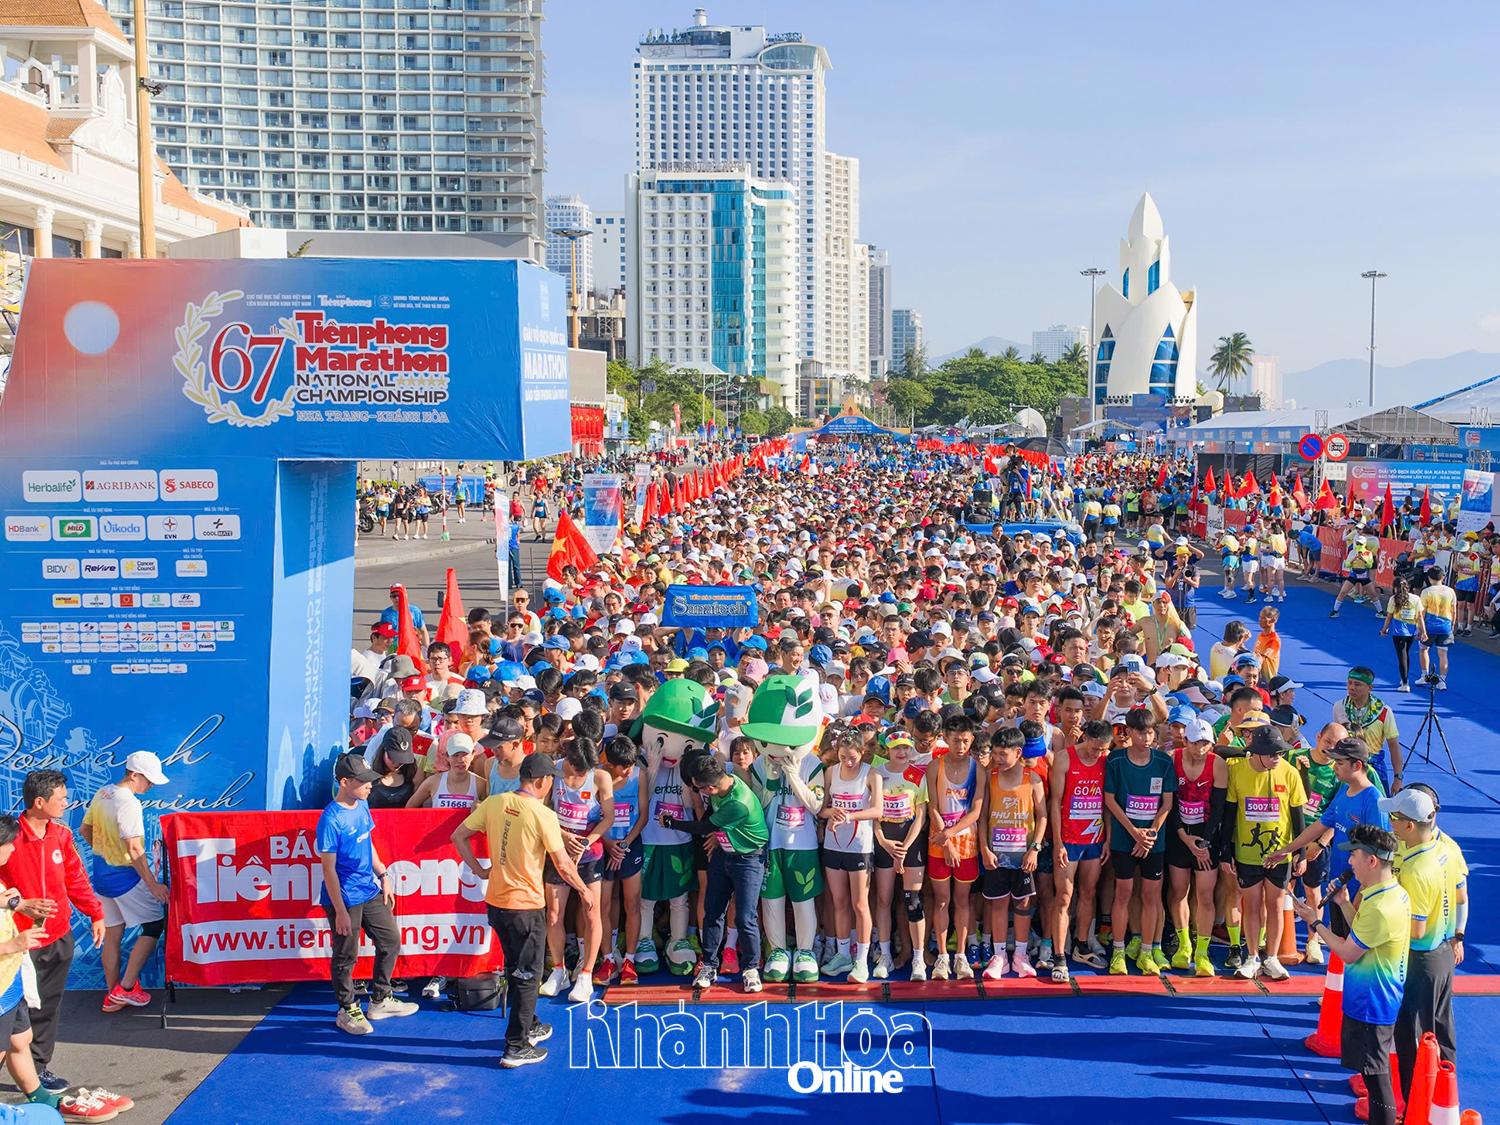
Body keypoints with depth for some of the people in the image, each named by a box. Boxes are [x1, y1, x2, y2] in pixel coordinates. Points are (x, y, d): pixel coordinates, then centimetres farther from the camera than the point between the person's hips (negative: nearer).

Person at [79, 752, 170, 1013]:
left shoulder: (102, 794, 3)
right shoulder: (129, 803, -22)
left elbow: (85, 830, 15)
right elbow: (134, 850, -25)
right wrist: (153, 884, -21)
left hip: (102, 874, 8)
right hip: (126, 877, -8)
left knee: (112, 934, 15)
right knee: (154, 925, 4)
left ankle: (112, 996, 22)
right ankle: (126, 987, 3)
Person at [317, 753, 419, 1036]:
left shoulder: (362, 805, 3)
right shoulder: (330, 820, -21)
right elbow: (328, 869, -19)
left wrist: (384, 877, 15)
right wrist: (340, 911, -18)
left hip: (371, 892, 9)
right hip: (345, 899, -8)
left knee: (390, 942, 17)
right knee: (346, 956, 7)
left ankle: (380, 1001, 32)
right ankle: (347, 1011, 25)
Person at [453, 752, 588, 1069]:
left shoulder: (493, 803, -1)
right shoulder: (543, 815, -16)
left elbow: (458, 836, 4)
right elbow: (563, 865, -11)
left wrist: (479, 870, 8)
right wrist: (584, 890, 5)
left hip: (495, 901, 6)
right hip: (526, 906, -6)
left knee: (516, 969, 23)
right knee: (528, 975, 6)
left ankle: (529, 1025, 38)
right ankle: (516, 1048, 9)